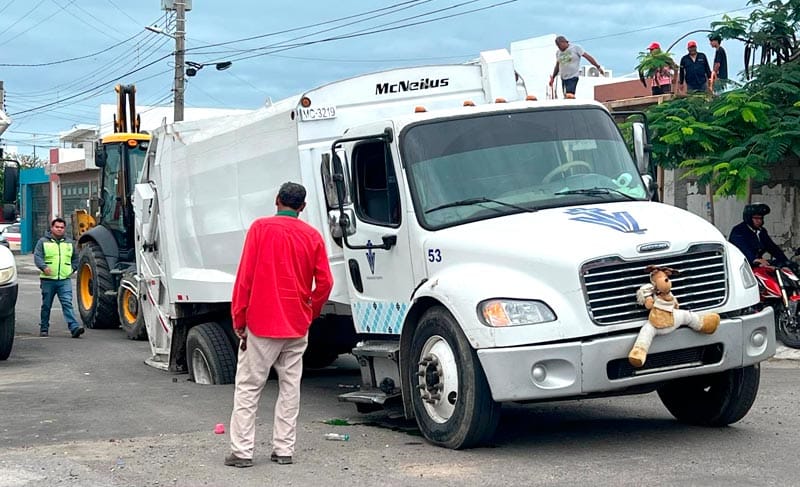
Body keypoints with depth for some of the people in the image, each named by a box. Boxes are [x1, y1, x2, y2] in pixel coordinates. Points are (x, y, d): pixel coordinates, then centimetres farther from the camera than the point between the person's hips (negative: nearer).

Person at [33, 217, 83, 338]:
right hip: (48, 279, -1)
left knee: (67, 303, -11)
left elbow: (75, 258, 24)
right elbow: (37, 257, -6)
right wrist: (44, 267, -23)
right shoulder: (43, 241, 3)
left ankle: (74, 328, -20)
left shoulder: (69, 243, 14)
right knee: (46, 305, 8)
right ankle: (44, 328, 21)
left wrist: (72, 269, 8)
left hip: (65, 280, 1)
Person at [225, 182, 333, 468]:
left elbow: (245, 276, -8)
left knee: (248, 388, 2)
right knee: (290, 388, 10)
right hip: (297, 326, 3)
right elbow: (324, 283, -1)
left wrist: (239, 319, -2)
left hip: (261, 323, -3)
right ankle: (284, 450, 11)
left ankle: (242, 451, 0)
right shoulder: (312, 236, 3)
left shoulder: (260, 228, -5)